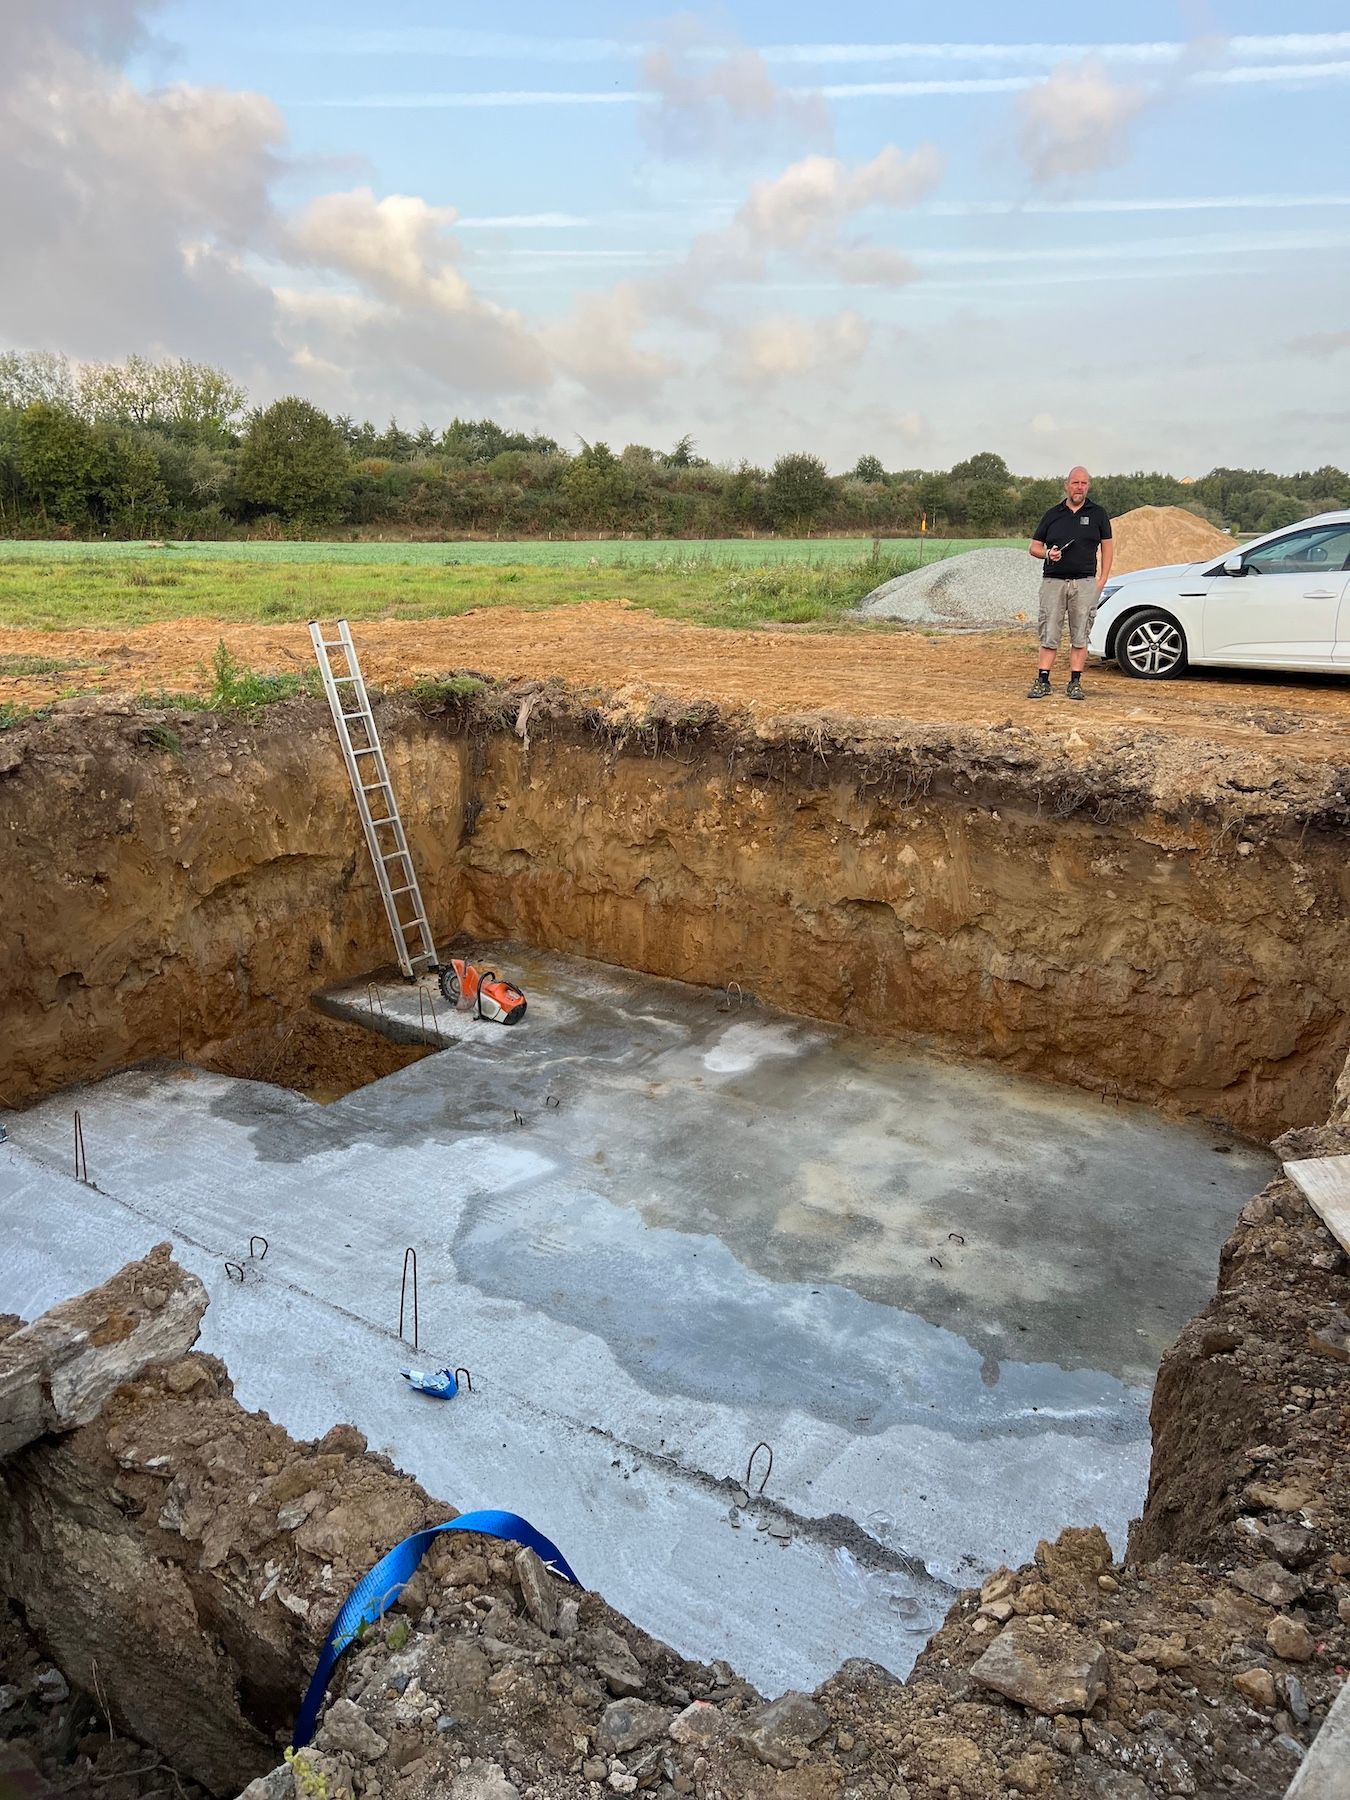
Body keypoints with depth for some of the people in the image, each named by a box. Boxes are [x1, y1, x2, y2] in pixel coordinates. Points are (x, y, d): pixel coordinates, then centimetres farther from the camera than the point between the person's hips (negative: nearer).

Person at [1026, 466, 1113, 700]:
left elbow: (1107, 546, 10)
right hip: (1053, 582, 0)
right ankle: (1042, 681, 3)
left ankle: (1075, 683, 7)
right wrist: (1047, 553, -11)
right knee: (1049, 634, -1)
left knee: (1080, 636, 2)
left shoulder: (1098, 513, 8)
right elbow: (1033, 546, 12)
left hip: (1085, 583, 0)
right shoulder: (1053, 514, 9)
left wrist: (1102, 580, 0)